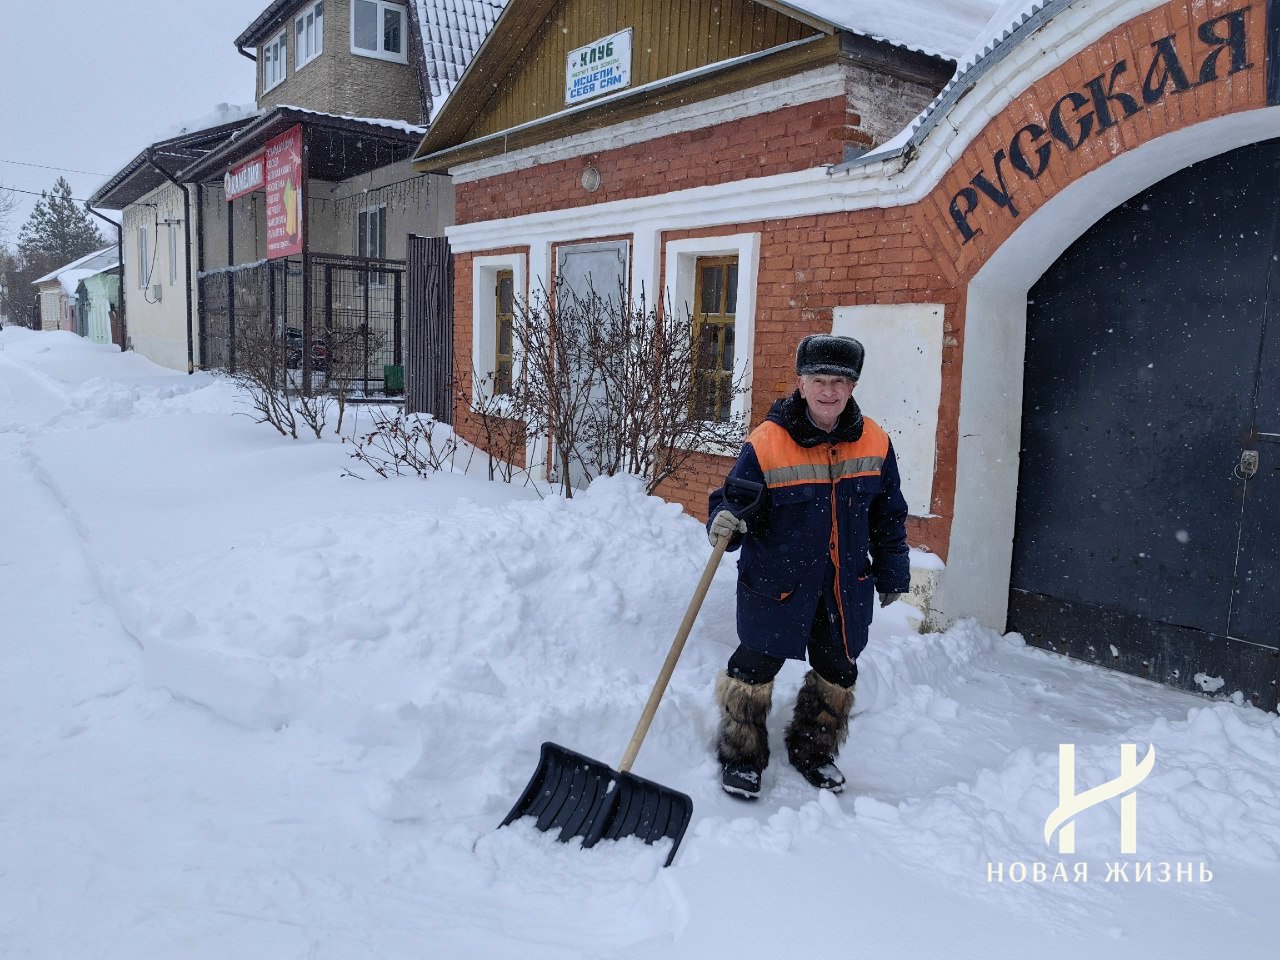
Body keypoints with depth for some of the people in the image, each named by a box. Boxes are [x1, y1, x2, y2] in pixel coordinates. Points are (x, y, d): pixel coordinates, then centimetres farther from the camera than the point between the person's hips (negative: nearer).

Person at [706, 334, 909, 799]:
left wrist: (892, 573, 13)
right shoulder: (766, 443, -18)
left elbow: (888, 515, 8)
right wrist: (726, 520, -37)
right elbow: (736, 497, -13)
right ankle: (740, 756, 26)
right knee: (755, 667, 3)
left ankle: (813, 750, 41)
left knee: (837, 671, 18)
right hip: (776, 581, -4)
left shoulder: (874, 443, -4)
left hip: (845, 586, 5)